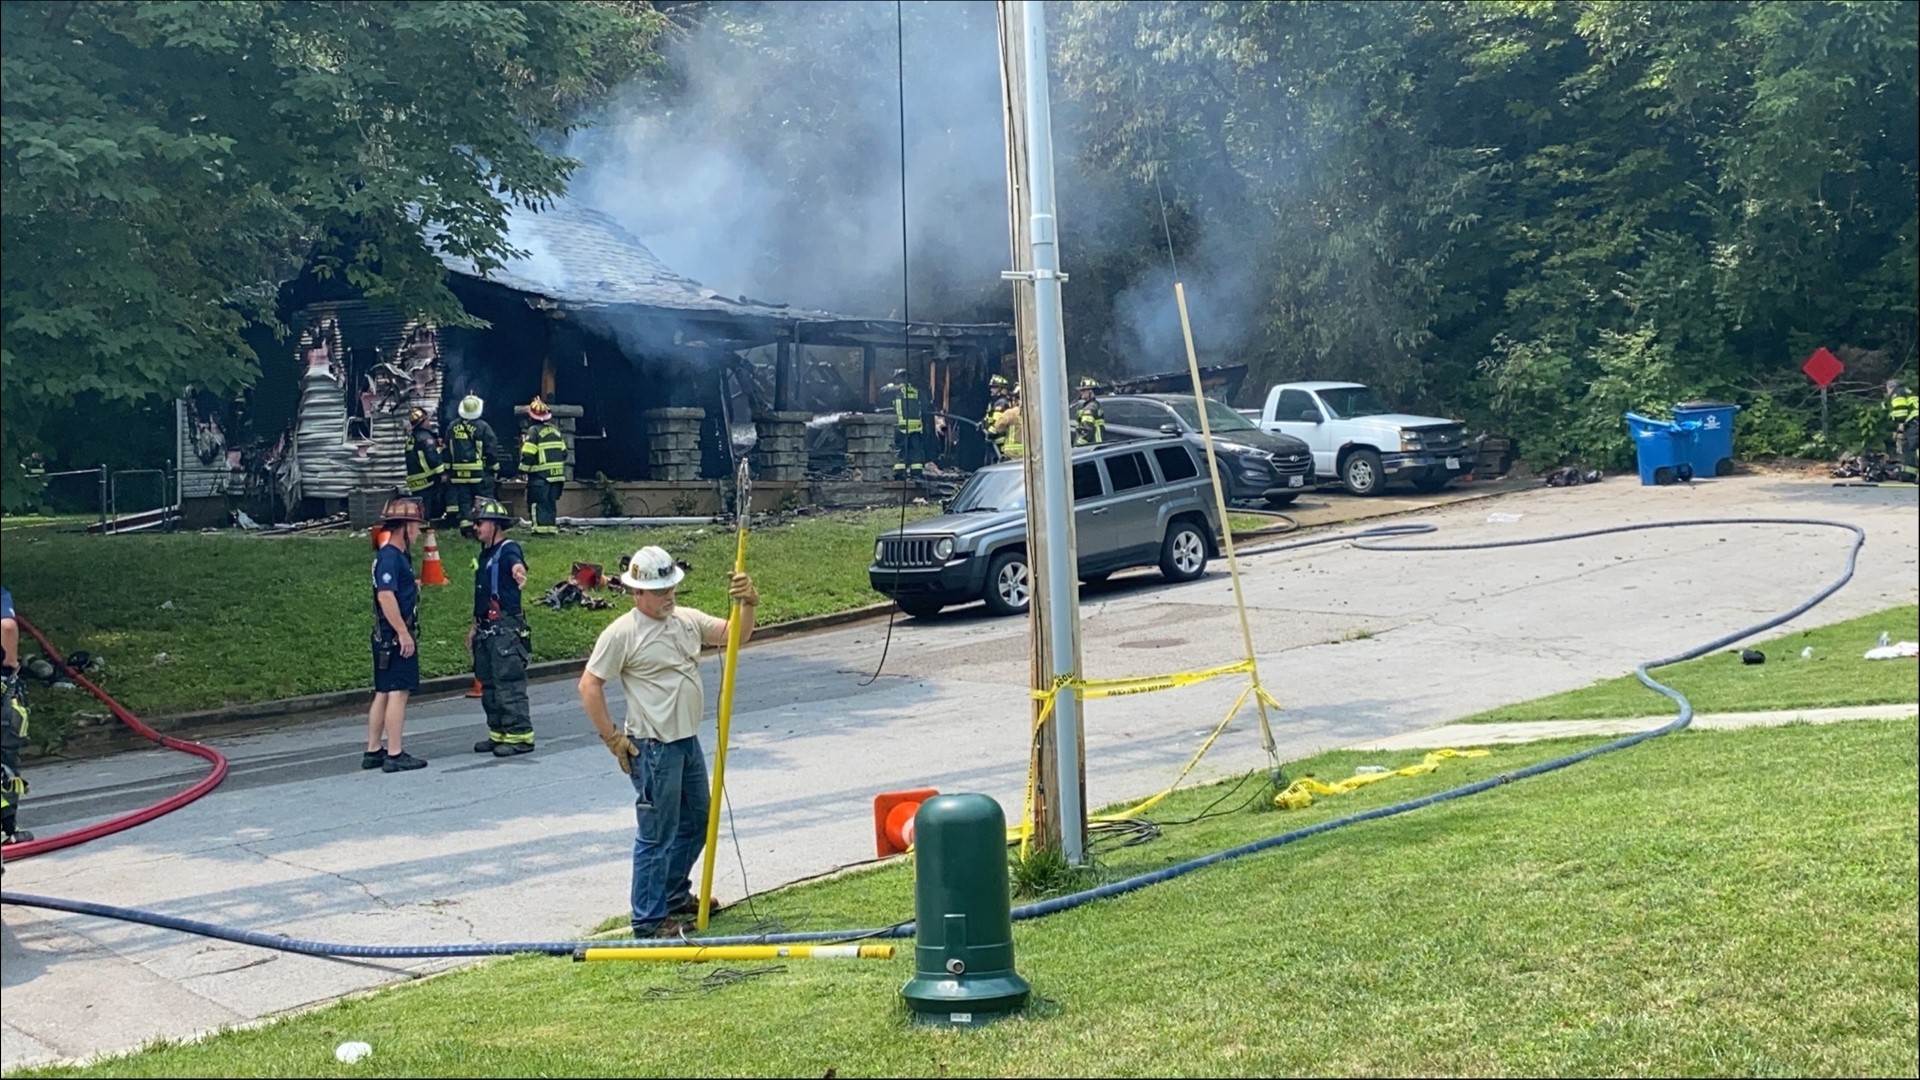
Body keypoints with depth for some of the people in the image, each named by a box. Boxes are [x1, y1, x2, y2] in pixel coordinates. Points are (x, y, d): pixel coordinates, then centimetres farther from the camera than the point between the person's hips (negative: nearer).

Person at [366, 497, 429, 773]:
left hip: (392, 637, 10)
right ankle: (394, 755, -6)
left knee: (383, 693, 13)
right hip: (396, 636, -10)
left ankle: (373, 752, 18)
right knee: (398, 693, -8)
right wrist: (403, 633, -24)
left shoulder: (398, 555, 16)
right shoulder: (390, 556, -15)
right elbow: (386, 596, -24)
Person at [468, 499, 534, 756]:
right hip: (486, 629, 9)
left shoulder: (508, 549, -10)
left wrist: (519, 570, -60)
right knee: (489, 685, 12)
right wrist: (475, 626, 27)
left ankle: (520, 736, -5)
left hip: (506, 629, -9)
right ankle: (499, 734, 20)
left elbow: (517, 563, -36)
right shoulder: (484, 554, 18)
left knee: (509, 684, -9)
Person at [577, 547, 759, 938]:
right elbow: (589, 686, -13)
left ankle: (676, 895, 39)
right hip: (652, 749, -8)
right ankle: (649, 919, 8)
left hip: (688, 742, 8)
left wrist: (747, 603, -10)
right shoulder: (622, 633, -14)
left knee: (696, 821, 21)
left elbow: (736, 634, 10)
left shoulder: (688, 620, 7)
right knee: (656, 835, -2)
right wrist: (613, 739, -13)